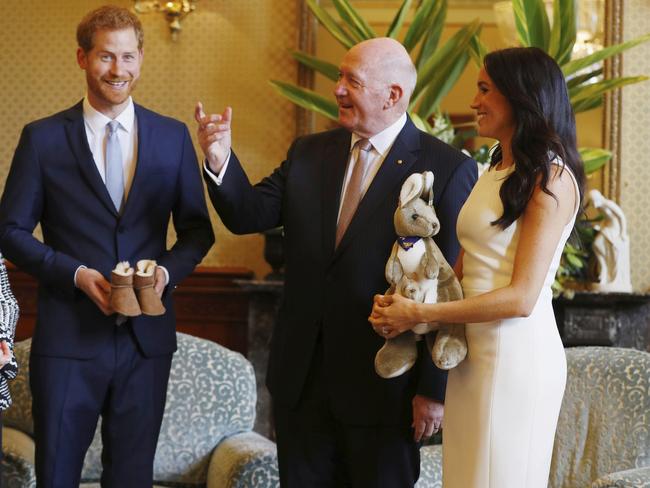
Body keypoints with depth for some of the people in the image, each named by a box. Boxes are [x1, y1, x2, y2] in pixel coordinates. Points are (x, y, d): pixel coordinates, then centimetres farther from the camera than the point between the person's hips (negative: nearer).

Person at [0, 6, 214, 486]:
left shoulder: (173, 137, 6)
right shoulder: (42, 138, -1)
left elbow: (197, 229, 10)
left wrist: (167, 270, -10)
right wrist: (75, 273, -14)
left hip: (147, 336, 2)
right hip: (68, 338, -2)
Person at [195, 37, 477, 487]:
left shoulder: (448, 170, -10)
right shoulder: (308, 153, 7)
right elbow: (250, 215, 3)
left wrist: (434, 388, -13)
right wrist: (220, 160, -16)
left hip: (382, 384, -5)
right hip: (301, 379, 5)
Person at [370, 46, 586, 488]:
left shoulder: (551, 177, -9)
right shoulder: (494, 174, 16)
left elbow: (521, 298, -15)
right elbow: (462, 269, 12)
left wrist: (419, 314, -12)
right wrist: (398, 306, -6)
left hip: (514, 356, -7)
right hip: (474, 353, 7)